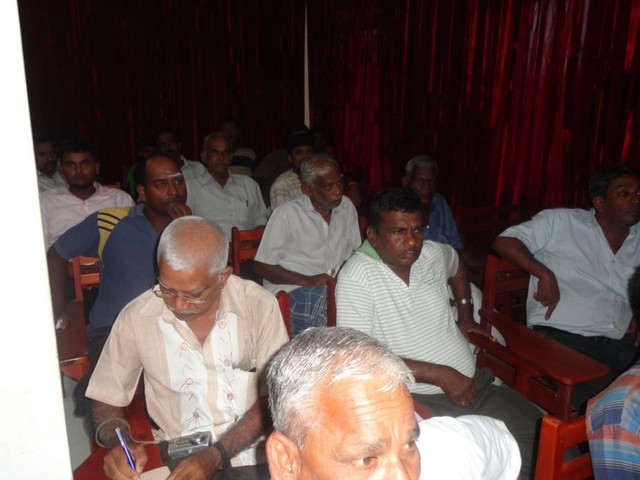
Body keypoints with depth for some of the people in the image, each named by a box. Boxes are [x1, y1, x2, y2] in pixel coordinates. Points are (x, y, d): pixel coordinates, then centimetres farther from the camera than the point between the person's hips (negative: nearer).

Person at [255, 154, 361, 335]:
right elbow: (261, 266, -4)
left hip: (336, 287, 5)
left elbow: (355, 252, 20)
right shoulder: (286, 214, -5)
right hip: (290, 291, -5)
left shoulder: (347, 207, 11)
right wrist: (307, 281, -16)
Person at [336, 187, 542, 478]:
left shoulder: (433, 253, 6)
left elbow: (456, 266, 33)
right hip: (418, 399, -6)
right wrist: (438, 374, -18)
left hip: (474, 384, 7)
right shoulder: (356, 277, -13)